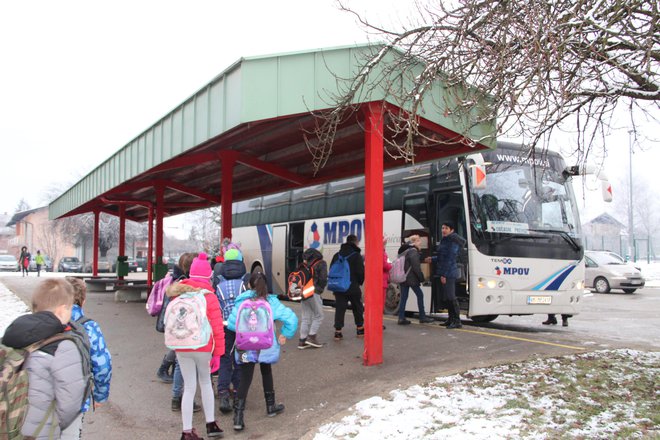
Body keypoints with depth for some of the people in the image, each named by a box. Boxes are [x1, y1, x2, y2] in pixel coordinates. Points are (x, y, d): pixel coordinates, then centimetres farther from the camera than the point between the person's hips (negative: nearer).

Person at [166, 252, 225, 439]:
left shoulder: (178, 295, -1)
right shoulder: (210, 297, -10)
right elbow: (217, 329, -12)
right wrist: (218, 353, -6)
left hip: (181, 349, 2)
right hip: (204, 348, -2)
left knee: (189, 387, 10)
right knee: (205, 383, 19)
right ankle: (211, 424, 23)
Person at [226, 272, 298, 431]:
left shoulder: (242, 300, -7)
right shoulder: (271, 301, -6)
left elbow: (232, 323, -12)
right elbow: (291, 318, -13)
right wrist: (285, 335, 0)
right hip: (266, 346, 1)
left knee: (245, 379, 4)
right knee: (266, 373, 24)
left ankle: (238, 417, -4)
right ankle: (271, 406, 38)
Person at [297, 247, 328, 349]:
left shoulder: (305, 265, 16)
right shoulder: (321, 263, 1)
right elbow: (323, 279, -8)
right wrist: (320, 289, 5)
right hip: (314, 293, -6)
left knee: (305, 318, 12)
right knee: (318, 316, 7)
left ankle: (302, 341, 12)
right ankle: (311, 337, 0)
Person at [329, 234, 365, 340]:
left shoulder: (337, 255, 9)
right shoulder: (356, 256, -9)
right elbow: (361, 272, -11)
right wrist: (359, 282, 8)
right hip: (353, 288, -3)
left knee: (339, 308, 3)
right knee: (358, 308, 14)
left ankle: (338, 331, -2)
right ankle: (360, 329, 24)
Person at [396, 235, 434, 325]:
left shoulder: (404, 250, 16)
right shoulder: (413, 251, -12)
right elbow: (416, 267, -16)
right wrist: (421, 278, -8)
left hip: (402, 278, 8)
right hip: (411, 278, -8)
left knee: (403, 297, 8)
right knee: (420, 295, 3)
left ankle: (401, 318, 7)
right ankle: (422, 317, 8)